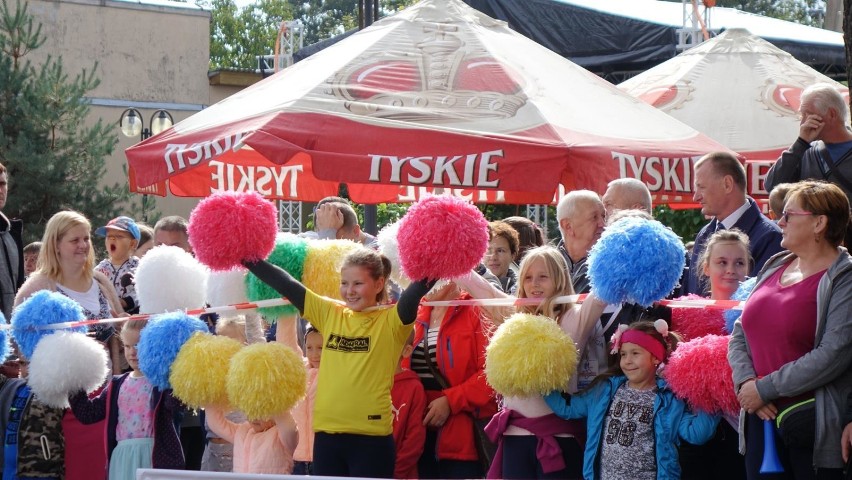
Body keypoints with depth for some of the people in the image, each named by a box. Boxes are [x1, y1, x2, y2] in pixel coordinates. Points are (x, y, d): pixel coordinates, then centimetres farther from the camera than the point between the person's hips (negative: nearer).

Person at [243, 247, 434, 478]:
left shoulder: (391, 320, -2)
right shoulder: (330, 314, 10)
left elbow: (416, 291, -19)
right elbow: (287, 285, 7)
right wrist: (247, 257, 3)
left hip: (371, 436, -4)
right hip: (327, 433, 4)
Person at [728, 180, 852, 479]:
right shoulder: (775, 267, 13)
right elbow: (740, 333, 13)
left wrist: (765, 389, -14)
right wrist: (746, 382, -6)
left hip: (813, 426, -6)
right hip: (762, 418, 7)